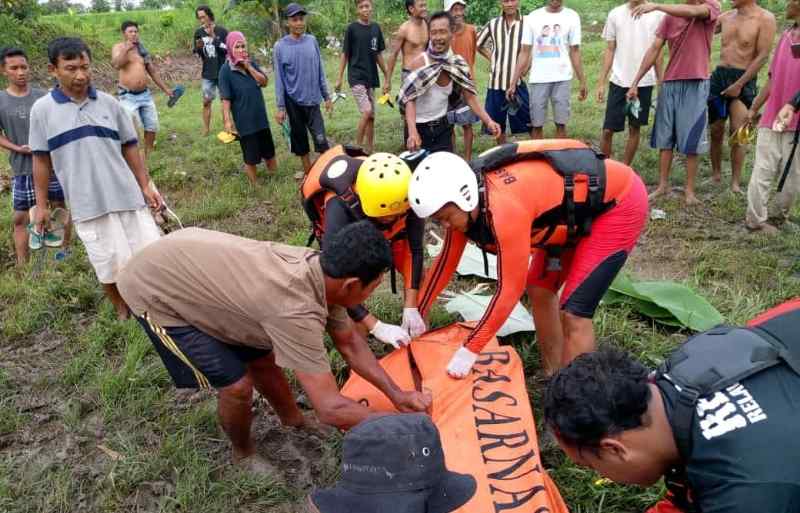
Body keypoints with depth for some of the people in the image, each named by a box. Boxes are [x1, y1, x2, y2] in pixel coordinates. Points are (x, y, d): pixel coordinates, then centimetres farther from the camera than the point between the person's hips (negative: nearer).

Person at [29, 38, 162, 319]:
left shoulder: (109, 103, 3)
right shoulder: (42, 109, -1)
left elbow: (129, 147, 8)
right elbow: (41, 159, 5)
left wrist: (145, 186, 4)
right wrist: (41, 205, 5)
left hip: (127, 195, 2)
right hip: (87, 204, -1)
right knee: (109, 267, 6)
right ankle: (123, 312, 27)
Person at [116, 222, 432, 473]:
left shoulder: (319, 269, -12)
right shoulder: (294, 310, -38)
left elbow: (348, 342, 3)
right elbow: (330, 409, -34)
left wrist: (395, 394, 0)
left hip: (186, 262, 8)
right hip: (152, 290, -8)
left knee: (262, 358, 15)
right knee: (237, 385, -7)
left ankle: (295, 424, 40)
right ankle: (244, 455, 23)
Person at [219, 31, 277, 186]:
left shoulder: (251, 63, 3)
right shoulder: (226, 70, -12)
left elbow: (264, 82, -5)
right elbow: (225, 98, -14)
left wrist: (249, 67, -14)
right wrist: (227, 120, -21)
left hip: (261, 116, 5)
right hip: (244, 120, -5)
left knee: (268, 147, 16)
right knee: (251, 155, 5)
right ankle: (254, 185, 20)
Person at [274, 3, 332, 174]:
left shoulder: (312, 41, 1)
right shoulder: (280, 46, -6)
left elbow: (320, 71, 8)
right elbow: (279, 79, -3)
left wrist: (327, 97, 8)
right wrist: (280, 107, -5)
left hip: (312, 100, 1)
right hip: (293, 101, -1)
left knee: (321, 139, -6)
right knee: (300, 137, 9)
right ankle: (308, 171, 22)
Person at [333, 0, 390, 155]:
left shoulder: (376, 28, 9)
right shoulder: (352, 28, -4)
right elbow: (345, 54, -2)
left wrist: (386, 74, 15)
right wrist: (339, 79, -5)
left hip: (371, 78, 5)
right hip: (356, 76, -5)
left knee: (371, 116, 7)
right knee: (367, 112, -18)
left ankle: (370, 151, 17)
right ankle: (358, 148, -5)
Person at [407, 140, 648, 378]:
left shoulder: (506, 207, -35)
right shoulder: (466, 203, -10)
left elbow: (510, 288, -29)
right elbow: (446, 261, 4)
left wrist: (469, 350, -21)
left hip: (619, 201, -9)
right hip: (580, 206, 9)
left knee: (573, 313, -12)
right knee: (539, 291, 10)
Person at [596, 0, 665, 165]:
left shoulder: (657, 15, 1)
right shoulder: (615, 14, 3)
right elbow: (609, 50, 6)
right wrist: (601, 83, 2)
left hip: (645, 82, 0)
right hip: (619, 81, 0)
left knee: (635, 128, 7)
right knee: (608, 129, -2)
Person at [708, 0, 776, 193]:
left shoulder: (765, 19, -6)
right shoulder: (726, 17, 9)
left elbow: (763, 56, -10)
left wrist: (739, 84, -14)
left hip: (743, 80, -4)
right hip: (719, 76, 5)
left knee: (737, 133, -8)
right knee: (716, 130, 8)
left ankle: (735, 183, -1)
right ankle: (716, 174, 24)